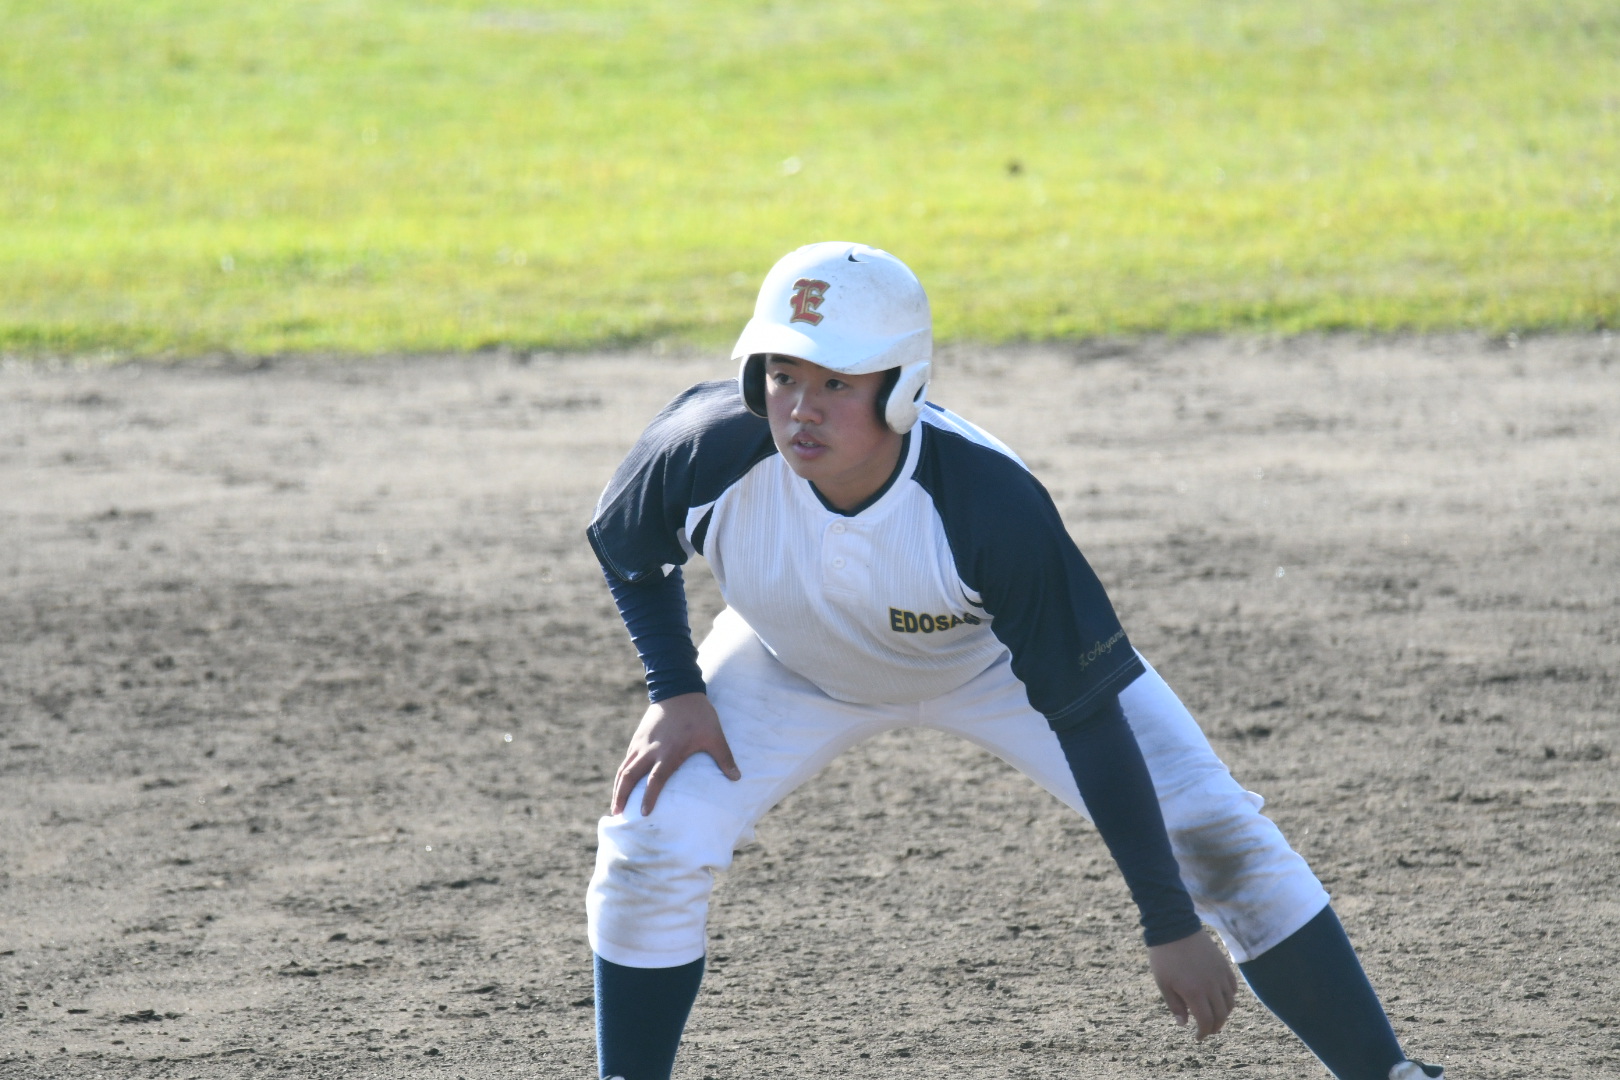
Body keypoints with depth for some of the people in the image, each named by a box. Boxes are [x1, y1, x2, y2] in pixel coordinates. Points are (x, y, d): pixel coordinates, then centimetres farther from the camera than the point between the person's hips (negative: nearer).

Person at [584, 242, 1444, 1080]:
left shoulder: (993, 504, -41)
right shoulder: (710, 453, -35)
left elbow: (1086, 716, -34)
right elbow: (624, 548, -8)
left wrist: (1171, 925, -32)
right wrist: (675, 693, -20)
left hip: (1002, 665, -2)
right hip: (795, 668, 2)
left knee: (1217, 839, -12)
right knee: (648, 849, -16)